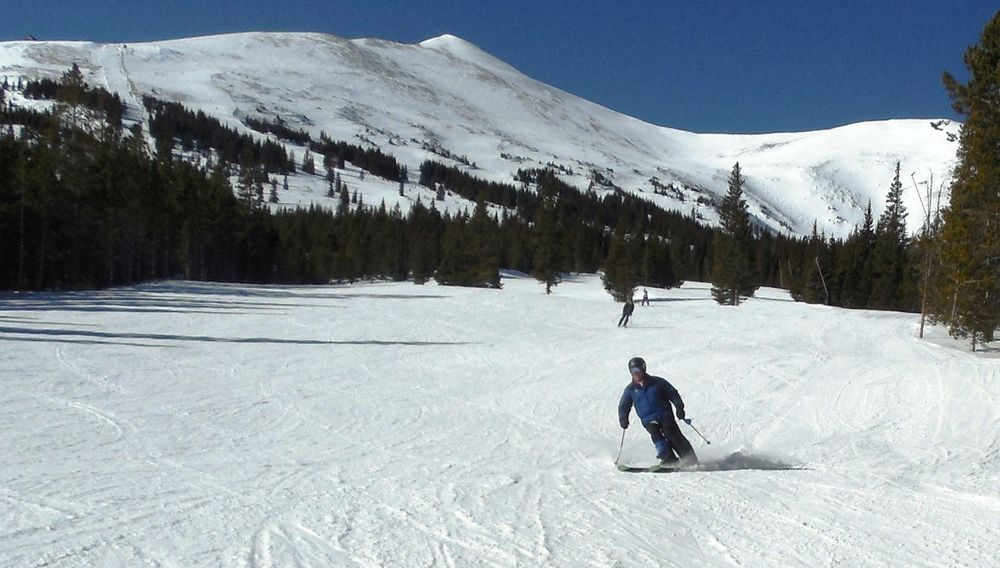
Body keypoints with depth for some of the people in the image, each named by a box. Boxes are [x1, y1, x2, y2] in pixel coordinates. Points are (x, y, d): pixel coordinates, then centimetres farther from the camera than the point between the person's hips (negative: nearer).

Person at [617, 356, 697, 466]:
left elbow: (673, 394, 7)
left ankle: (690, 459, -19)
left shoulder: (657, 382, 3)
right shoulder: (630, 389, 9)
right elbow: (623, 406, 16)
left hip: (664, 415, -1)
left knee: (672, 433, -20)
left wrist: (679, 407, -6)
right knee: (655, 434, -25)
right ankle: (670, 460, -28)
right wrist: (623, 419, -1)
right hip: (648, 420, 1)